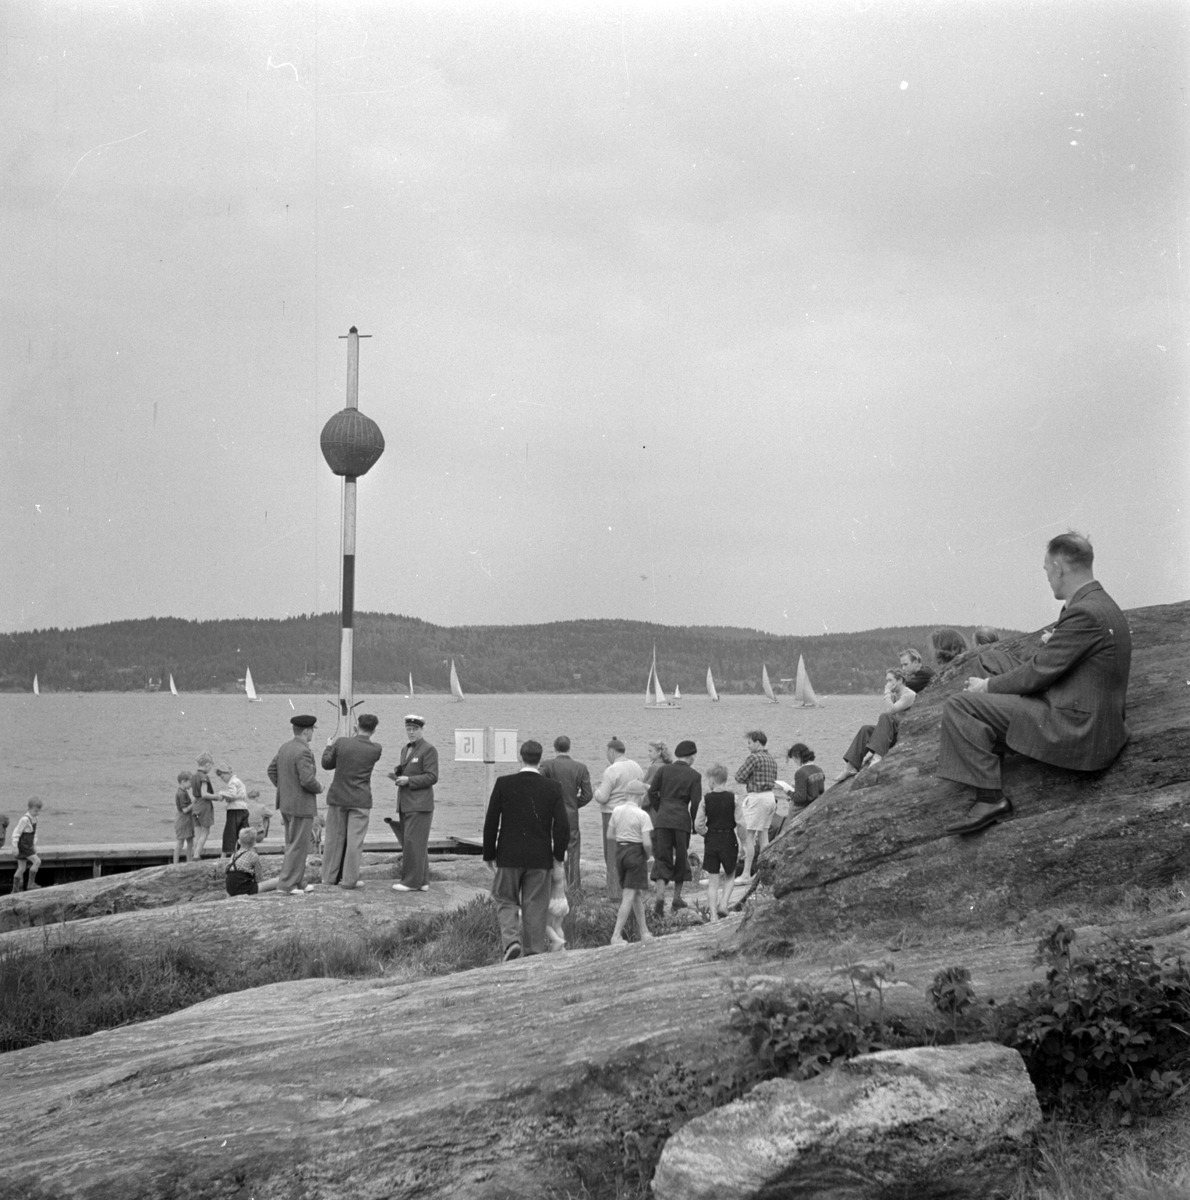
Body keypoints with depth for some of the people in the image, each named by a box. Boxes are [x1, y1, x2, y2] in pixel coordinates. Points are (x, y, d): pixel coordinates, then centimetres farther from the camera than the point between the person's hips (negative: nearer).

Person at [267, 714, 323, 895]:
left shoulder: (284, 748, 7)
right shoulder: (303, 752, -21)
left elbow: (272, 770, 15)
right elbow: (307, 780, -27)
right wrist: (318, 788, -7)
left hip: (286, 803, 9)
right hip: (301, 805, -9)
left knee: (293, 845, 17)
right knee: (298, 846, -1)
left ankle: (298, 882, 26)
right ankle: (286, 884, 0)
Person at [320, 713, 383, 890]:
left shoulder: (341, 743, -9)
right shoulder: (376, 749, -9)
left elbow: (326, 764, 3)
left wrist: (329, 747, 19)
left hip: (337, 797, 2)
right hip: (360, 800, -2)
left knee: (334, 837, 13)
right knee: (354, 840, 3)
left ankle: (329, 876, 21)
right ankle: (349, 879, 4)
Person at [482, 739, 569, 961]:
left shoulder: (503, 784, -6)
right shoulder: (553, 788, -3)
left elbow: (491, 823, -4)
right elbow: (562, 826, -6)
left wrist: (489, 856, 6)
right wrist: (558, 860, 2)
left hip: (509, 857, -1)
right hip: (540, 859, 1)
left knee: (506, 901, 14)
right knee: (535, 908, 9)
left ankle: (511, 941, -9)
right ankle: (533, 955, 10)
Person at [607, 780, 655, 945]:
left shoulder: (616, 811, 2)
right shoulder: (642, 815, -14)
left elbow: (610, 836, 5)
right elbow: (647, 843, -17)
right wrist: (649, 855, 1)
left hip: (620, 852, 6)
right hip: (636, 854, -6)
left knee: (638, 894, 18)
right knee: (629, 896, -3)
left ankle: (644, 933, 26)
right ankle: (616, 936, -8)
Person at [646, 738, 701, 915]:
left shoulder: (663, 769, 4)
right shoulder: (694, 776, -1)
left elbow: (652, 792, 2)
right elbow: (696, 802, -5)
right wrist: (695, 823, 9)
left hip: (662, 820, 1)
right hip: (682, 820, -1)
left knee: (662, 857, 4)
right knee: (681, 857, 15)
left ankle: (660, 895, -16)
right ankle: (677, 898, 20)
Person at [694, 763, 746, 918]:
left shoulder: (706, 799, -6)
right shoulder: (733, 798, -7)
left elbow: (698, 825, -7)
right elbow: (740, 824, -10)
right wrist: (743, 842, 2)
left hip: (711, 841, 0)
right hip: (729, 840, 0)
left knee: (713, 880, 8)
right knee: (730, 876, 20)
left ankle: (713, 914, 3)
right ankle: (724, 903, 1)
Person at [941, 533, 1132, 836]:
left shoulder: (1084, 614, -20)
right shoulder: (1105, 606, 12)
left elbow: (1038, 673, -16)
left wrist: (988, 686, -3)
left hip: (1075, 732, -11)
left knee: (959, 706, -14)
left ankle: (990, 797, -13)